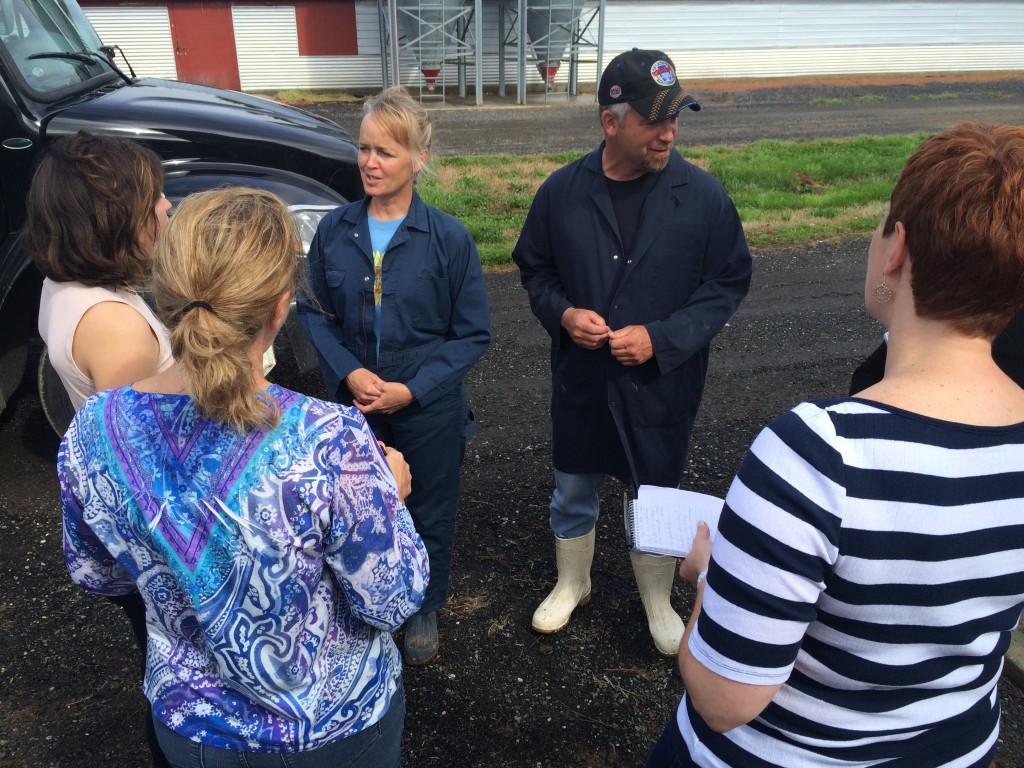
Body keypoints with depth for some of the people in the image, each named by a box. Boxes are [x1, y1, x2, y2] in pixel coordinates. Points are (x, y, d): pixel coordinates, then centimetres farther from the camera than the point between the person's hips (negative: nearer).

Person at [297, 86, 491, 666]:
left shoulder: (449, 237, -13)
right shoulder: (334, 230, -5)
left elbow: (473, 333, -9)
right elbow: (315, 313, 3)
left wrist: (413, 389, -18)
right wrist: (348, 373, -14)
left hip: (430, 409, -2)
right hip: (354, 406, 2)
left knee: (430, 513, 17)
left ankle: (424, 610, 43)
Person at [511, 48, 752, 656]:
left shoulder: (702, 194, -11)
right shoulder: (563, 191, -8)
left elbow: (729, 282, -5)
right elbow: (534, 267, 6)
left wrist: (662, 338, -17)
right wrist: (562, 312, -15)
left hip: (663, 382, -1)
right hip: (581, 377, 2)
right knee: (573, 492, 19)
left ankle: (659, 604, 42)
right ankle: (572, 584, 46)